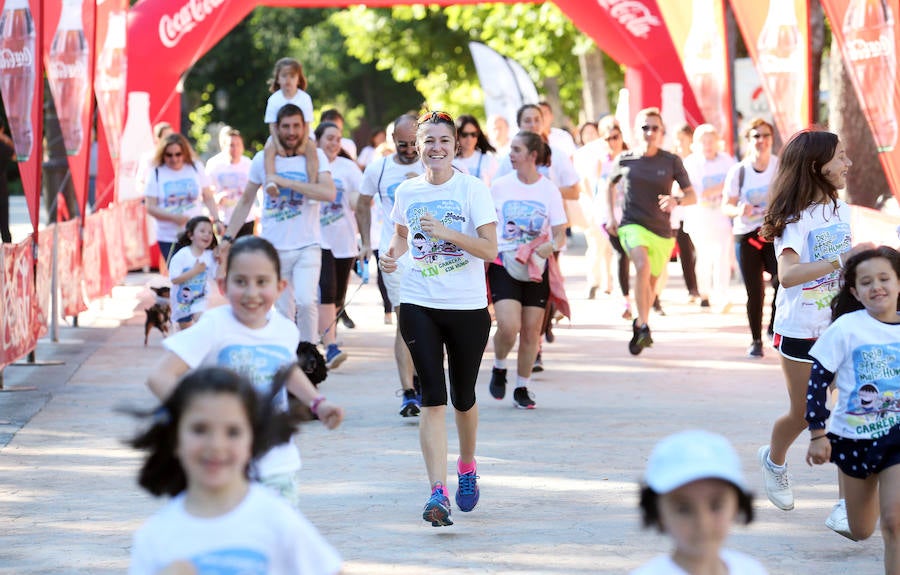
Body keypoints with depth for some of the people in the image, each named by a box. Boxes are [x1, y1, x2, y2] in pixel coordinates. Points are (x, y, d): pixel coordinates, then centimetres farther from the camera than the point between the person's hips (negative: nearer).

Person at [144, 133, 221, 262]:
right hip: (168, 238, -1)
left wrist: (216, 220, -5)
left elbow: (208, 198, 9)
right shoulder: (156, 173, -1)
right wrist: (175, 217, -19)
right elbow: (150, 207, -5)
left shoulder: (196, 168, 4)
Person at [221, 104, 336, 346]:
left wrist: (286, 182, -20)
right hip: (274, 249, 2)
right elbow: (246, 201, 14)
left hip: (307, 246, -2)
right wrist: (227, 237, 10)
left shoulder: (315, 157, -1)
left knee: (306, 301, -20)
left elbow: (329, 193, -18)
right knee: (284, 313, 5)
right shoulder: (262, 159, 5)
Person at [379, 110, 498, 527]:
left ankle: (467, 466, 40)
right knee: (433, 398, -9)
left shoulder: (472, 189, -5)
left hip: (468, 308, -1)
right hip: (418, 305, 1)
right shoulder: (407, 192, 5)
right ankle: (437, 492, -14)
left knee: (463, 397, 12)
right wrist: (392, 255, 3)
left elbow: (490, 249, -12)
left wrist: (446, 232, -24)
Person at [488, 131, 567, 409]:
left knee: (531, 330, 2)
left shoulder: (549, 190, 0)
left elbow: (560, 234, 1)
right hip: (503, 265, -1)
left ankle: (522, 389, 17)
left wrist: (552, 245, -21)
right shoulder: (500, 186, 2)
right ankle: (499, 368, 13)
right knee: (508, 326, -17)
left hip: (537, 268, 1)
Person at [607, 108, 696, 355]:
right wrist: (611, 217, 15)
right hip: (632, 225, -2)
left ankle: (641, 326, 40)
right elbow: (610, 186, 21)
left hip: (662, 231, 2)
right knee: (642, 266, -30)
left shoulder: (671, 161, -3)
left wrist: (676, 201, -23)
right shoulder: (625, 160, 1)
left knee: (651, 283, 13)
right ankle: (642, 327, -25)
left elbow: (692, 196, -2)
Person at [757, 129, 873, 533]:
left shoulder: (840, 211, 4)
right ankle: (774, 460, 41)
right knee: (804, 414, 8)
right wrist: (844, 258, -39)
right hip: (801, 330, -5)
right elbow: (788, 273, -34)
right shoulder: (795, 218, -17)